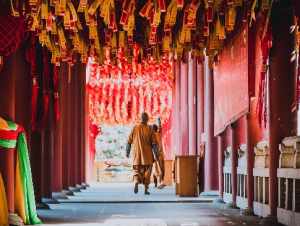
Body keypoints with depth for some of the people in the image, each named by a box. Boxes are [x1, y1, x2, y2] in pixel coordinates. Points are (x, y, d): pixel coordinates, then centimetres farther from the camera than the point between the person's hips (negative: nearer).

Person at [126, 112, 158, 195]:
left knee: (137, 170, 9)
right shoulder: (149, 129, -6)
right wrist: (156, 154, 0)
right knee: (147, 171, 10)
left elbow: (129, 141, 1)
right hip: (147, 155, -1)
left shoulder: (135, 128, -3)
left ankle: (136, 183, -18)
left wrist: (127, 152, 13)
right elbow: (154, 143, -7)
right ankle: (146, 189, 7)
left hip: (137, 154, 1)